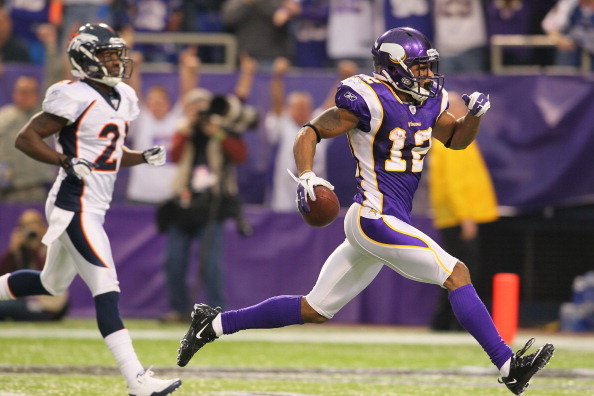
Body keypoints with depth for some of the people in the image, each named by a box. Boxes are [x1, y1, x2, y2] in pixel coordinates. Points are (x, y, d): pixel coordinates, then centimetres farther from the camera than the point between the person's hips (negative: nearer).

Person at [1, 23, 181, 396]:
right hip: (75, 208, -10)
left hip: (93, 208, 10)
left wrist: (145, 157, 4)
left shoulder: (123, 98, 12)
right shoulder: (76, 97, -15)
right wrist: (67, 162, -25)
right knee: (107, 290, -14)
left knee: (52, 283, 24)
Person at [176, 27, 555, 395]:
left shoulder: (430, 100, 9)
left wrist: (474, 114, 2)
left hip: (393, 220, 9)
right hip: (375, 218, -9)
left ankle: (214, 323, 21)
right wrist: (306, 176, -25)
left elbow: (456, 138, 23)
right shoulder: (371, 100, -14)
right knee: (456, 274, -12)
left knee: (314, 311, 13)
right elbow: (311, 132, -9)